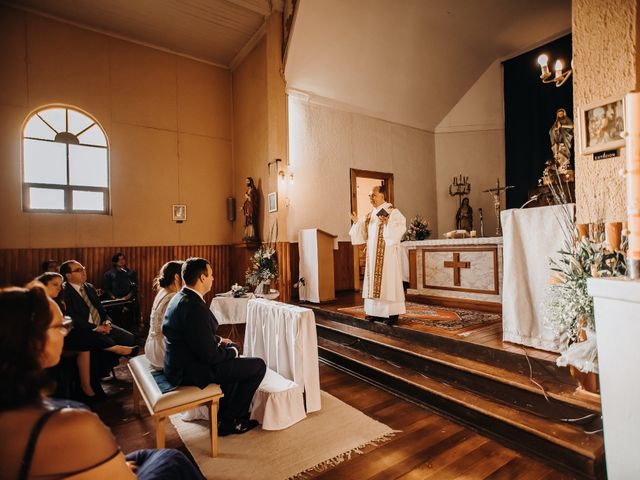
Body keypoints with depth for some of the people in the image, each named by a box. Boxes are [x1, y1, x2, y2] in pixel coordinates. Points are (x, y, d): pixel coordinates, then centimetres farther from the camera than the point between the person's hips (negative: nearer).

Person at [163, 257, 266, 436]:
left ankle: (226, 414, 34)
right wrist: (232, 351, -7)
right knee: (258, 366, -5)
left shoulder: (180, 297, 4)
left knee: (232, 353, 29)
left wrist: (218, 340, 8)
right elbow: (210, 355, -25)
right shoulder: (195, 307, -28)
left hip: (179, 364, 11)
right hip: (191, 371, -10)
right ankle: (229, 421, 12)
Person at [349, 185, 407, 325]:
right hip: (373, 255, 7)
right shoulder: (369, 215, 13)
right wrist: (357, 222, -1)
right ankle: (377, 311, 17)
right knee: (374, 281, 8)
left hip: (388, 254, -7)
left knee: (388, 281, -4)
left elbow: (400, 229, -17)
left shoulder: (393, 212, -7)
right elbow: (363, 234, 13)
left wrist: (386, 223, -28)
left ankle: (393, 313, 3)